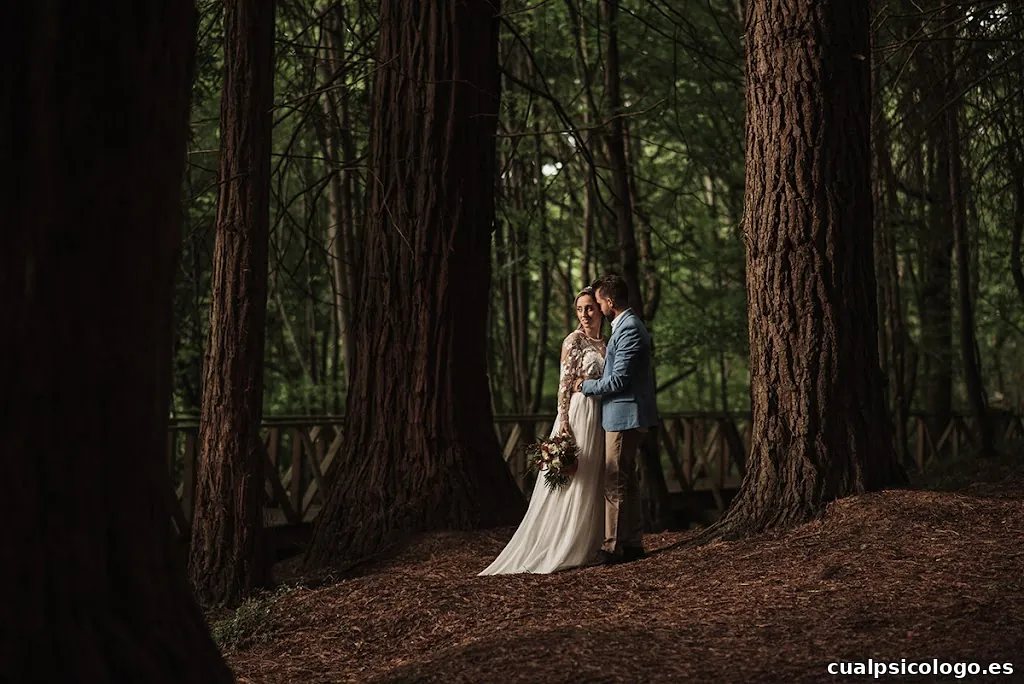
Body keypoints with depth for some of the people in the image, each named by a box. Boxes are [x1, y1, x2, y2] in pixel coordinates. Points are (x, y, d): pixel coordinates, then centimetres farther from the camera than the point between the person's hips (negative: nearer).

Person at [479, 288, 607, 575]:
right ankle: (560, 549, 1)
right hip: (577, 413, -7)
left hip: (599, 417, 7)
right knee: (572, 481, -5)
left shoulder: (604, 343, 14)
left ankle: (584, 546, 15)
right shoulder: (574, 340, -7)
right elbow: (564, 382, -11)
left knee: (591, 483, 9)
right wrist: (564, 421, -19)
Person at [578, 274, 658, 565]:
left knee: (614, 484, -7)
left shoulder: (629, 330, -18)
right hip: (625, 415, 11)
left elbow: (618, 380, -21)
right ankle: (633, 544, 20)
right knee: (627, 482, 14)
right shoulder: (627, 326, 15)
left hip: (624, 416, -11)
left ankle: (612, 547, -4)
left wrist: (586, 386, -8)